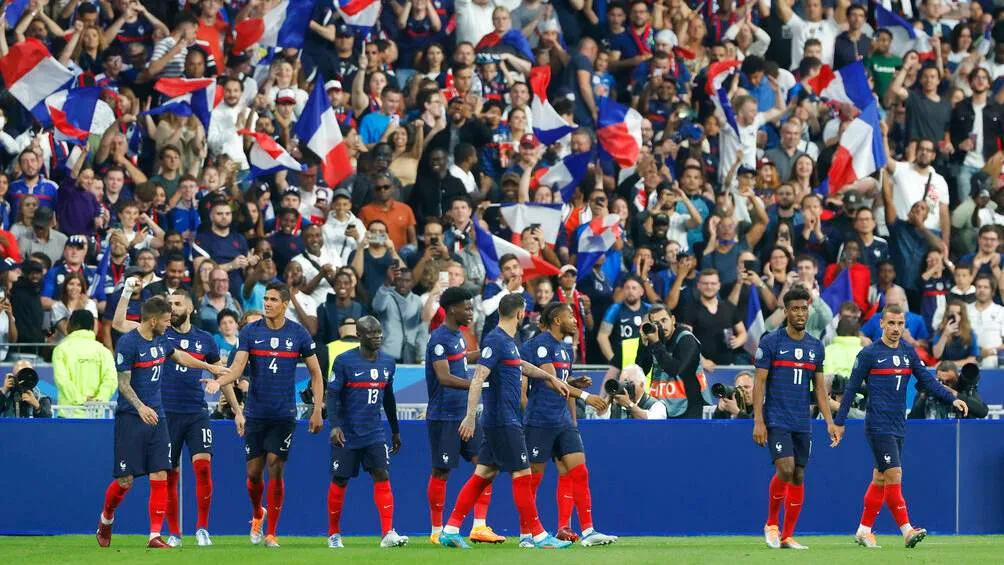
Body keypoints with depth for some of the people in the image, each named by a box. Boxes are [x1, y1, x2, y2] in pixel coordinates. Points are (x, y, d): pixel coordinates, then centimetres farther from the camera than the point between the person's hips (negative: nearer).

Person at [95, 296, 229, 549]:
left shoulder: (160, 341, 9)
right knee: (125, 481, -4)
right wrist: (140, 407, -31)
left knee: (160, 477, -4)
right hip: (130, 420, -6)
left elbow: (180, 356, 31)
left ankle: (155, 535, -2)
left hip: (157, 418, 6)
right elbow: (124, 384, -15)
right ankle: (106, 519, 25)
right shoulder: (128, 343, -13)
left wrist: (210, 367, 41)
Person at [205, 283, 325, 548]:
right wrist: (219, 382, -31)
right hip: (255, 413, 1)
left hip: (284, 414, -1)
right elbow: (238, 367, -10)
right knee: (254, 471, 3)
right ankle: (257, 514, 33)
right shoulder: (250, 332, 0)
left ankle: (271, 533, 2)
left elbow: (315, 373, 7)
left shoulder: (299, 334, 0)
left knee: (275, 469, -6)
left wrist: (317, 411, 2)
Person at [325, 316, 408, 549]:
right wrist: (335, 425, -22)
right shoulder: (344, 361, -8)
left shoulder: (387, 362, 8)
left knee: (382, 476, -10)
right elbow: (332, 395, -9)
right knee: (340, 481, 4)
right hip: (347, 434, -4)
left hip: (375, 433, 4)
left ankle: (388, 534, -15)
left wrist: (395, 431, 22)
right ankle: (333, 534, 19)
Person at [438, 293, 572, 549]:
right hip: (503, 422, -10)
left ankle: (450, 530, 9)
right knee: (522, 475, -5)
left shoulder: (507, 341, 14)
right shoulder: (496, 341, -15)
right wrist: (470, 416, -28)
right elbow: (477, 379, -22)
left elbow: (520, 365, 35)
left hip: (505, 421, 10)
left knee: (484, 474, 9)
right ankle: (539, 536, -1)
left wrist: (550, 377, 45)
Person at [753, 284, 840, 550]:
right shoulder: (771, 342, -4)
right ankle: (771, 523, 1)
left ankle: (787, 536, 10)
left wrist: (830, 422, 6)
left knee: (799, 476, 3)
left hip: (803, 423, 5)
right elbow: (759, 383, -5)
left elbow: (820, 388, 14)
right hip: (776, 419, -5)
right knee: (785, 468, -19)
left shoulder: (816, 346, 10)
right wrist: (758, 421, -12)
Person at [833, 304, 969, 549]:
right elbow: (851, 388, -2)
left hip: (898, 426, 6)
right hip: (878, 426, -6)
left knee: (880, 479, 11)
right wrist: (839, 422, -1)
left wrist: (952, 399, -7)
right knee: (894, 475, -14)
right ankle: (907, 531, -17)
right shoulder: (869, 354, -6)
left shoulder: (909, 352, 9)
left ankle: (864, 530, 20)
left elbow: (927, 380, 8)